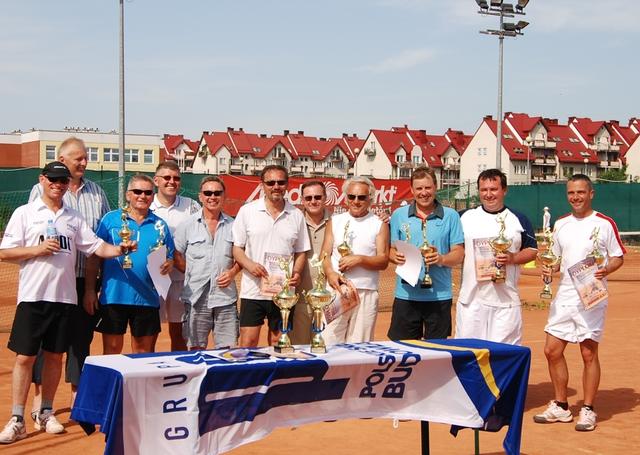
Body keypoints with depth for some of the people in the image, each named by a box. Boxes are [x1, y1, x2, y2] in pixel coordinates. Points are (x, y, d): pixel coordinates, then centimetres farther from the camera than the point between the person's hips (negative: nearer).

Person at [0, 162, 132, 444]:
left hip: (65, 297, 4)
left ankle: (46, 413, 21)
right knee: (24, 357, -3)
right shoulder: (25, 213, 3)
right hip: (33, 296, -3)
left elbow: (97, 247, 6)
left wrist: (120, 249, -13)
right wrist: (38, 249, -13)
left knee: (55, 356, 9)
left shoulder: (74, 218, 13)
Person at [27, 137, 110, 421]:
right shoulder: (41, 190, 2)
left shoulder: (96, 191, 13)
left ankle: (77, 396, 19)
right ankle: (40, 396, 9)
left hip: (85, 278, 4)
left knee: (82, 336, 9)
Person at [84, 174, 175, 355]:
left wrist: (167, 265, -9)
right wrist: (90, 290, -5)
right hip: (113, 297, -2)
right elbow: (94, 257, 1)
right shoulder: (111, 219, 2)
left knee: (144, 351, 10)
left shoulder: (160, 225, 9)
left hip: (147, 298, 2)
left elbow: (169, 259, 14)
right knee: (111, 349, 5)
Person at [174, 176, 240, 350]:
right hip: (196, 297, -1)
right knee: (196, 349, 6)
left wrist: (232, 272, -2)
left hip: (225, 296, 1)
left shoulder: (232, 225, 9)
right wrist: (194, 275, -3)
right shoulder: (187, 225, 4)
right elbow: (177, 257, 5)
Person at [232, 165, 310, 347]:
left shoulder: (297, 215, 8)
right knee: (247, 343, -3)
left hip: (284, 291, 2)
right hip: (253, 291, -2)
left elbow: (301, 252, 13)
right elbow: (237, 248, 3)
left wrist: (296, 273, -6)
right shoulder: (247, 211, 1)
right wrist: (249, 264, -16)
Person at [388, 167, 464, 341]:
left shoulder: (450, 216, 4)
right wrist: (396, 256, -12)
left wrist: (441, 259, -18)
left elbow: (459, 254, 2)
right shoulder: (399, 215, 8)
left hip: (439, 295, -1)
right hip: (406, 294, 1)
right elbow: (392, 250, 11)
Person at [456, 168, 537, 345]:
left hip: (506, 299, -1)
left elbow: (532, 251, 9)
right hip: (471, 299, 1)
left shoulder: (518, 220, 7)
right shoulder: (466, 218, 9)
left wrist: (512, 258, -9)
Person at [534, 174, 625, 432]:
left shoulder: (605, 224, -3)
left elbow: (618, 257, 1)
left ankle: (588, 410, 11)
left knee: (589, 353, -1)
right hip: (564, 296, 5)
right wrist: (549, 269, -3)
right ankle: (560, 407, 19)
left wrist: (606, 270, -19)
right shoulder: (560, 224, 11)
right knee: (552, 350, 4)